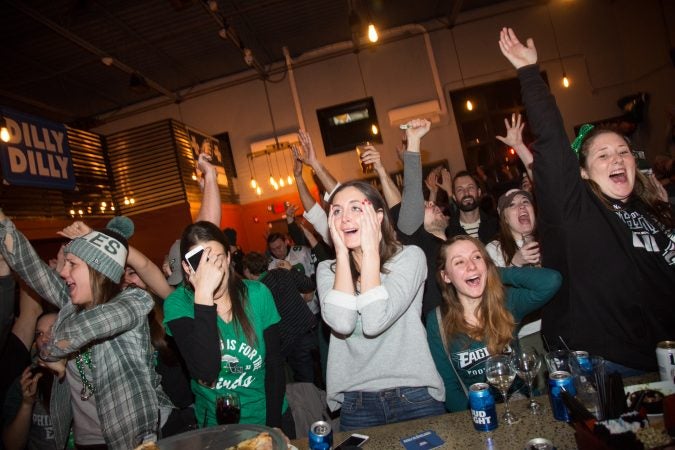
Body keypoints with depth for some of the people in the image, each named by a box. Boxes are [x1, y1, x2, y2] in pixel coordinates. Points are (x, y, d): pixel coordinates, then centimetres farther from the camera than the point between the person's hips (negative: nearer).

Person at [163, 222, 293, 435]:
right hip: (215, 425, -1)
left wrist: (274, 424, -10)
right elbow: (205, 373, -30)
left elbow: (274, 363, -6)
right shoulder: (178, 304, -17)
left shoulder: (257, 294, -14)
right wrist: (204, 294, -33)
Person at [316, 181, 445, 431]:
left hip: (414, 398, -1)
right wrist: (343, 252, -15)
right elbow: (341, 323, -21)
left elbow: (375, 322, -23)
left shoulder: (409, 256, -9)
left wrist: (370, 250, -18)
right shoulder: (328, 270, -1)